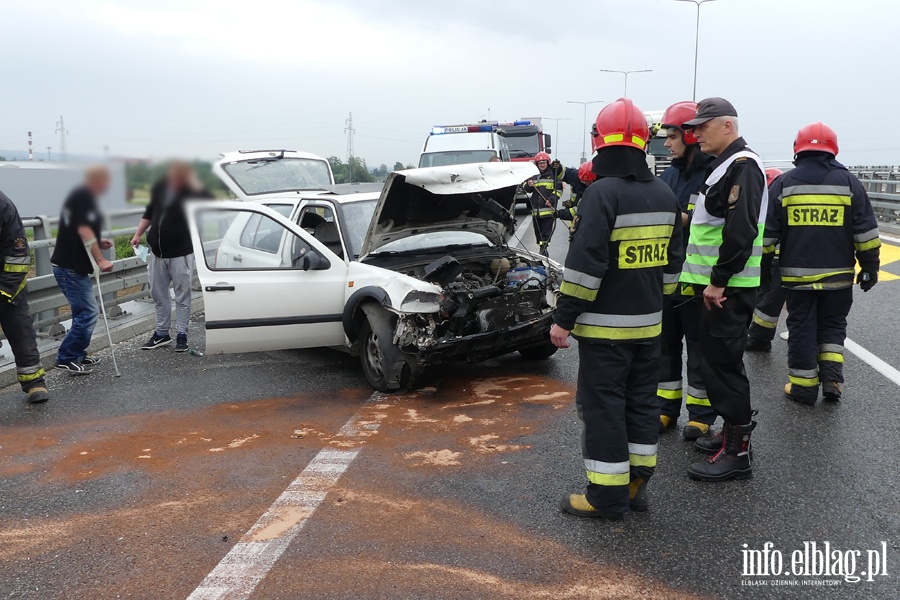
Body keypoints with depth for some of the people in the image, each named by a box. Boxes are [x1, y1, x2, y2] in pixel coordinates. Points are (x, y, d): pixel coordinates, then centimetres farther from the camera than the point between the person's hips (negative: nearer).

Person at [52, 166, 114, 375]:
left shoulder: (80, 196, 17)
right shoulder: (84, 197, -14)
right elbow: (84, 230, -22)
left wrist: (98, 242, 11)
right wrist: (101, 260, -24)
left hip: (74, 266, 11)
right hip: (70, 267, -11)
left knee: (83, 312, 16)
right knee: (88, 312, -10)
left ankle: (77, 355, 24)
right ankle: (66, 359, -4)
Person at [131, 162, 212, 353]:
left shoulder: (190, 190, -11)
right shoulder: (160, 187, 6)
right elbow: (149, 212, 20)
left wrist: (194, 184, -30)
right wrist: (138, 234, 15)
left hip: (180, 253, -6)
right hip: (157, 253, 6)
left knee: (182, 296, 3)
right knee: (158, 294, 14)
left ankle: (181, 335, 13)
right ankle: (162, 333, 26)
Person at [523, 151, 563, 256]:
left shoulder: (553, 174, 0)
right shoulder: (533, 175, 11)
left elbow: (559, 189, 0)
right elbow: (525, 188, 14)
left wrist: (552, 199, -13)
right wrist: (528, 185, -9)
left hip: (549, 209, -4)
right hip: (536, 209, 4)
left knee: (546, 232, -8)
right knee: (538, 232, 11)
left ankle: (544, 250, -10)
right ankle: (542, 249, 21)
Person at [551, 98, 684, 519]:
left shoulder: (602, 193, -17)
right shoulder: (664, 196, 8)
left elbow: (584, 265, -21)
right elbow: (671, 262, 15)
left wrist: (563, 318, -15)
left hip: (604, 326, -8)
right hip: (648, 323, 8)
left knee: (602, 406, 0)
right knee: (641, 401, 15)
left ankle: (607, 496, 7)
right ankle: (636, 484, 25)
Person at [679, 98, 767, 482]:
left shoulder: (742, 166, -15)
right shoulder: (724, 165, 19)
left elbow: (740, 230, -25)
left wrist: (718, 280, -23)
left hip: (727, 289, -10)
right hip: (716, 283, 10)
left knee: (723, 364, -7)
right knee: (718, 361, 17)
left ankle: (737, 453, 0)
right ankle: (733, 431, 29)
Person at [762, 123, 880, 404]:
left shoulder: (783, 184, -1)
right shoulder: (849, 182, 0)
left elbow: (767, 232, 0)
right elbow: (866, 233, 1)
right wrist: (869, 267, 10)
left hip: (796, 275, -1)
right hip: (838, 275, 1)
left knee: (801, 329, 8)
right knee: (832, 325, 17)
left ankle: (803, 386, 13)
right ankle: (831, 377, 6)